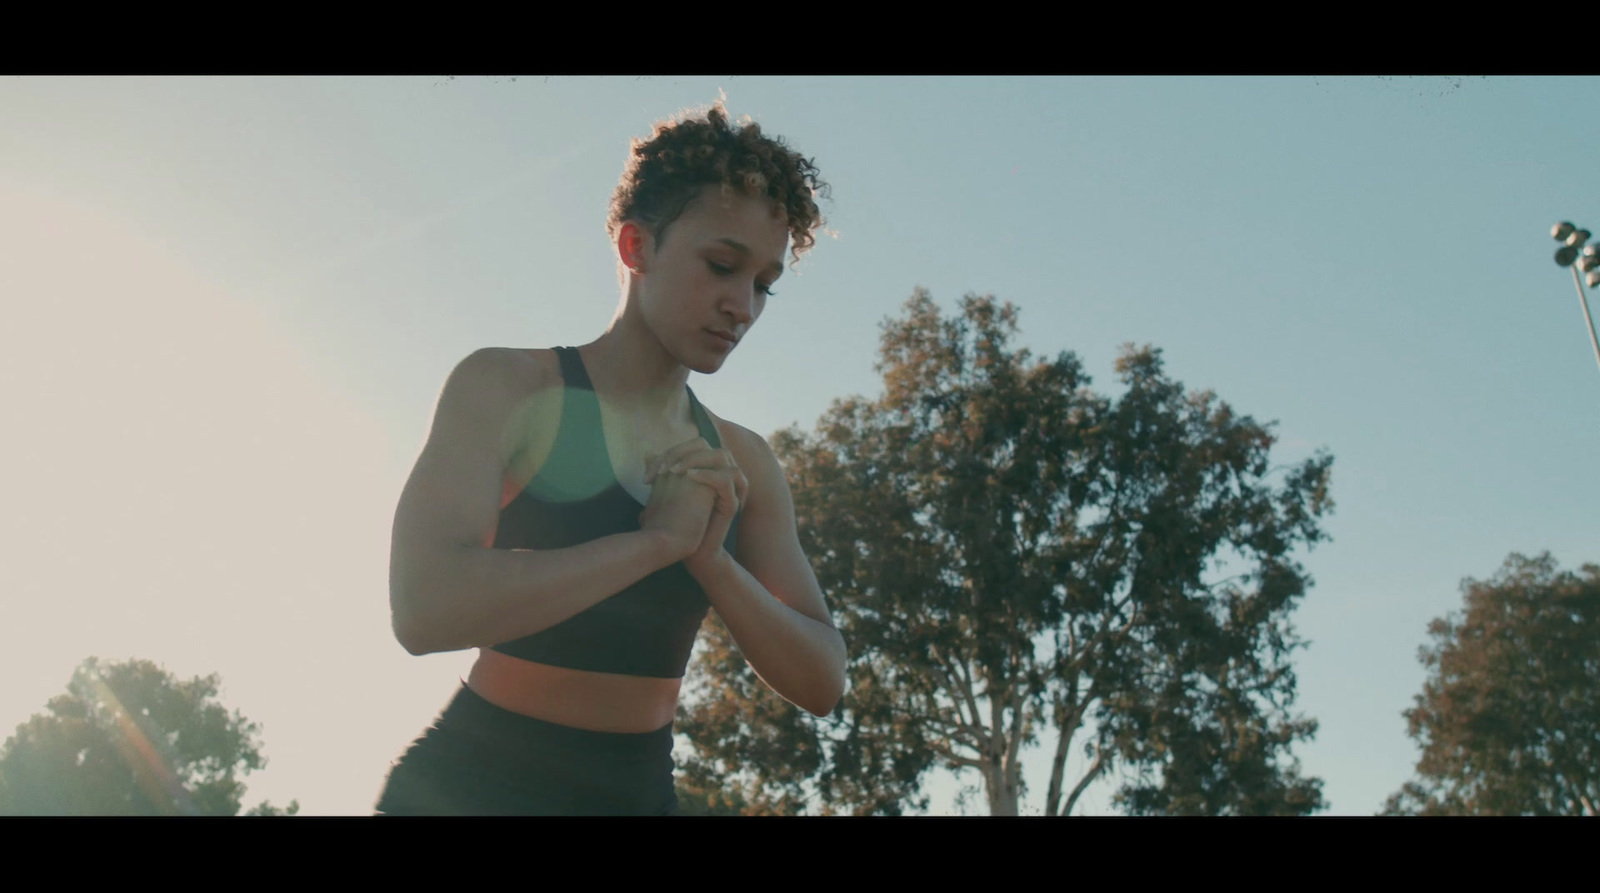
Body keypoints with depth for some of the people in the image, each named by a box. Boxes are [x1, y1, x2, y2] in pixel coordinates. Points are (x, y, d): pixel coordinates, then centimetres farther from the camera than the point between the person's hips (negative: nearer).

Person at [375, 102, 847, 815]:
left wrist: (710, 560, -15)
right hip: (468, 786, -4)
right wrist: (657, 540, -18)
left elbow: (821, 683, 0)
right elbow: (424, 609, -21)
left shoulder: (742, 462, 5)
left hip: (641, 791, 5)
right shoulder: (506, 386, -7)